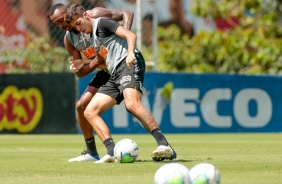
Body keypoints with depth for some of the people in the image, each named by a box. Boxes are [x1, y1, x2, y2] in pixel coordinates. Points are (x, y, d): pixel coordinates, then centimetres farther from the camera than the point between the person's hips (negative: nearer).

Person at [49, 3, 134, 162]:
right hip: (106, 71, 8)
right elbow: (81, 72, 2)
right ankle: (92, 153, 15)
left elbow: (127, 14, -18)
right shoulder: (69, 39, 2)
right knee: (82, 106, 3)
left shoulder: (94, 16, -18)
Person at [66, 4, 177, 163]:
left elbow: (130, 35, -10)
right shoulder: (93, 36, 29)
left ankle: (164, 146, -38)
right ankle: (112, 152, -13)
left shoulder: (101, 23, 3)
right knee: (90, 112, 1)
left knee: (132, 104, -34)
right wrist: (84, 62, 34)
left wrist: (130, 52, -29)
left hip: (129, 64, -10)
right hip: (115, 75, 10)